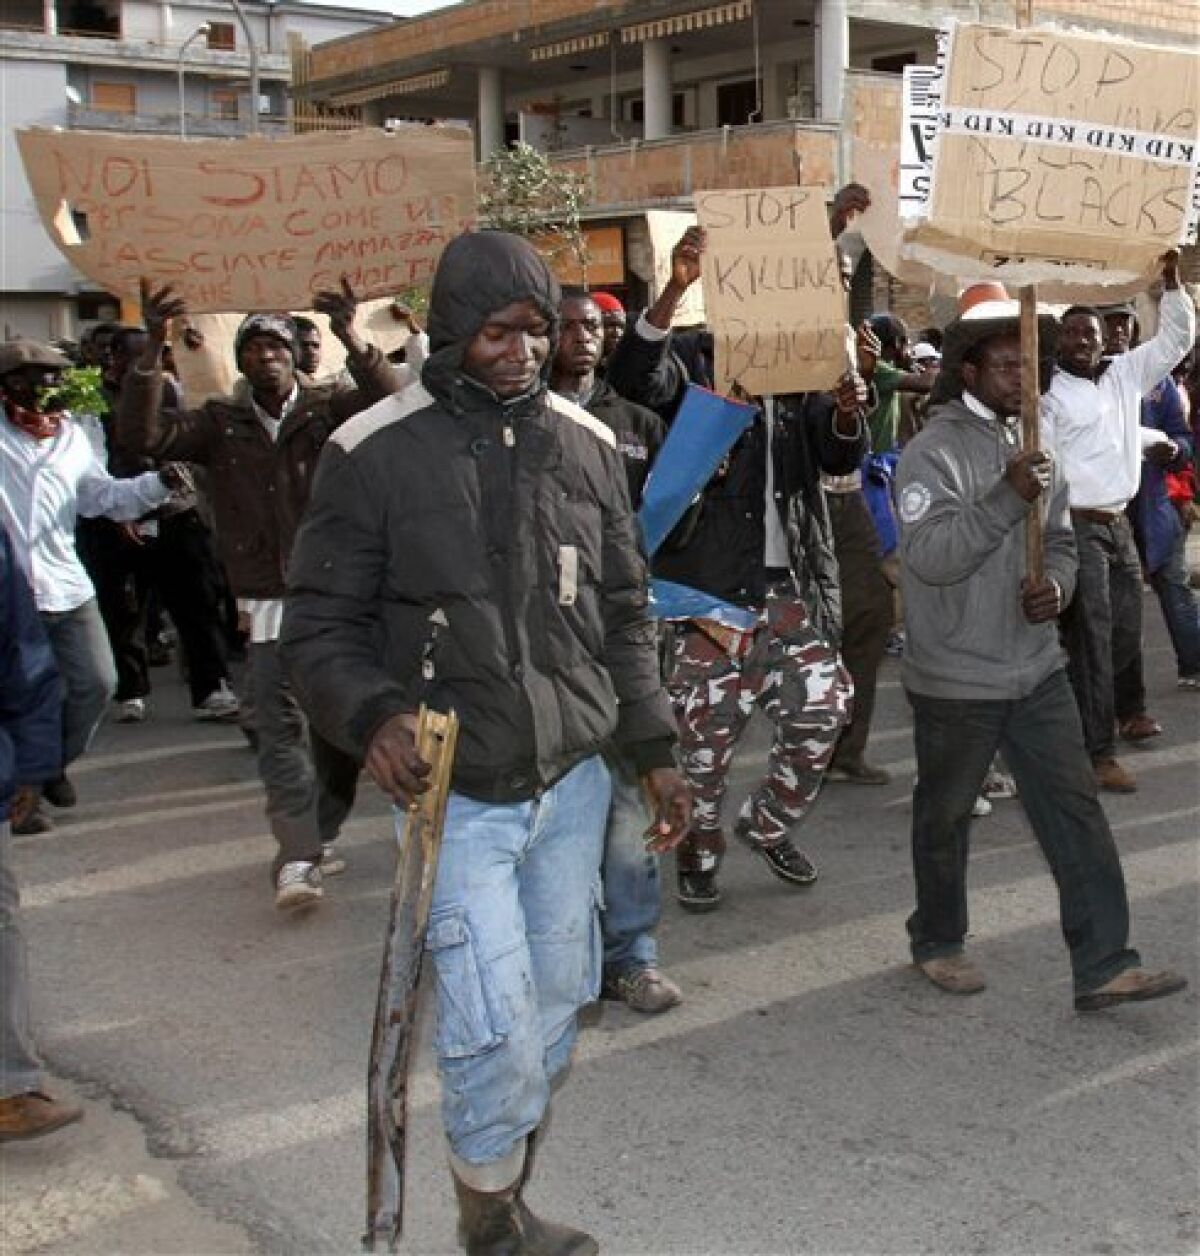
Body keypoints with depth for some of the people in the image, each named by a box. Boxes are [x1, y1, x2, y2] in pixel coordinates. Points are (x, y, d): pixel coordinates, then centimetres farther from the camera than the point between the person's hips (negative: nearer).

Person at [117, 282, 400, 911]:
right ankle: (297, 859, -10)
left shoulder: (328, 407, 1)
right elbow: (140, 435, -6)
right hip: (269, 601, 0)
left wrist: (351, 339, -31)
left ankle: (319, 835, 27)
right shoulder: (222, 423, 6)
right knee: (278, 728, -9)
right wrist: (152, 349, -18)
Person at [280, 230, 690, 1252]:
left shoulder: (586, 444, 4)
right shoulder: (376, 452, -9)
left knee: (557, 1005, 14)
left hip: (573, 780, 5)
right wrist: (371, 715, -24)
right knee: (496, 1024, -7)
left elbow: (623, 616, 13)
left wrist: (655, 749, 10)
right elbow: (321, 623, -5)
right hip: (455, 793, -5)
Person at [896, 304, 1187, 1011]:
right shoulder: (933, 453, -13)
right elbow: (929, 556, -24)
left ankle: (1104, 967, 6)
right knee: (945, 816, 11)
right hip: (956, 681, -6)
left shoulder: (1034, 449, 10)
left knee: (1076, 808, 2)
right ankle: (938, 942, 32)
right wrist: (1006, 497, -31)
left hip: (1038, 671, 6)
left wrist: (1055, 585, -5)